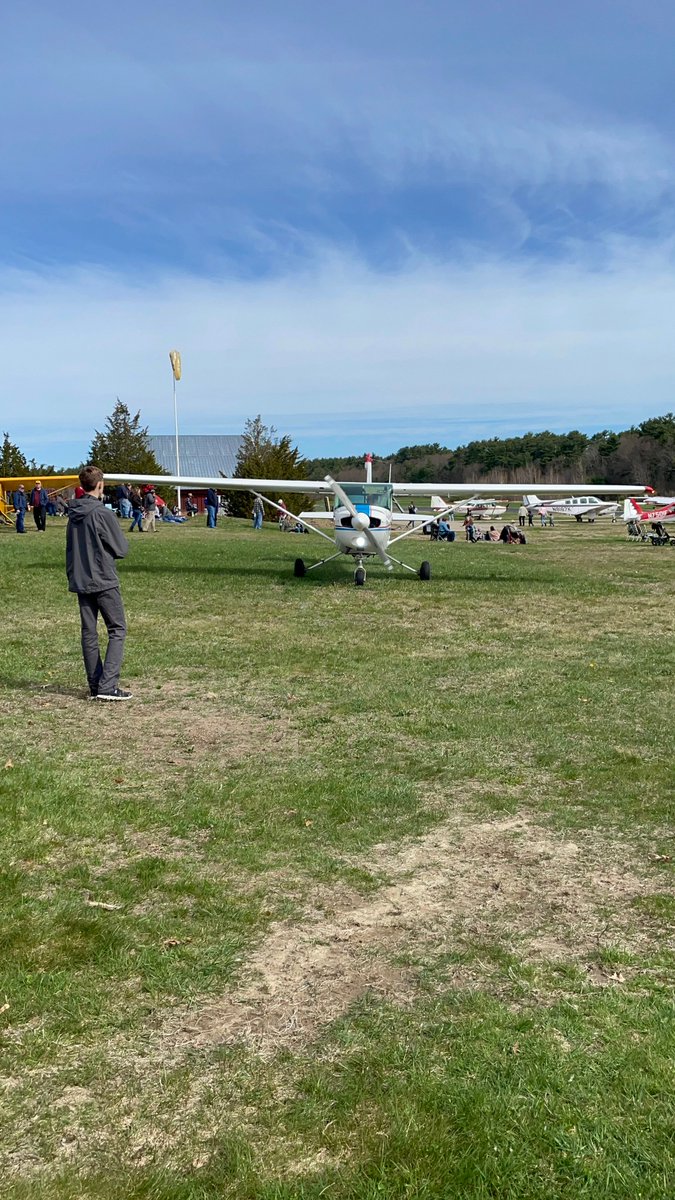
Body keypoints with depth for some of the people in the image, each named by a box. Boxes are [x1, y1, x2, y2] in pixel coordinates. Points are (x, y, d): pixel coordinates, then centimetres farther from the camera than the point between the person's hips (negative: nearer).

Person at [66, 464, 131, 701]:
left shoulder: (73, 514, 9)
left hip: (80, 582, 7)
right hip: (104, 581, -7)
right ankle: (107, 685, -9)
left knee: (89, 632, 10)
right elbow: (121, 548, -9)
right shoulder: (102, 513, -14)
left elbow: (70, 548, 15)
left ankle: (95, 686, 13)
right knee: (117, 630, 0)